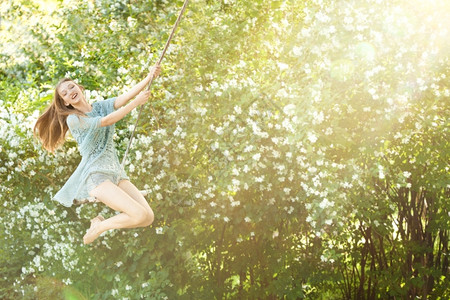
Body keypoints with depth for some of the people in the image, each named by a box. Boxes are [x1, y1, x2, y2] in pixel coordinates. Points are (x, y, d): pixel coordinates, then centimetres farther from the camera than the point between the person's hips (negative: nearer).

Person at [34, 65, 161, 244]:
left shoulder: (102, 106, 14)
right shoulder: (73, 119, -2)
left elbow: (127, 96, -3)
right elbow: (106, 121, -15)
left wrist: (149, 78, -19)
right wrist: (136, 103, -16)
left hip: (116, 172, 6)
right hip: (95, 175, -6)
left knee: (149, 217, -6)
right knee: (140, 215, -21)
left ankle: (100, 222, 11)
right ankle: (97, 229, 2)